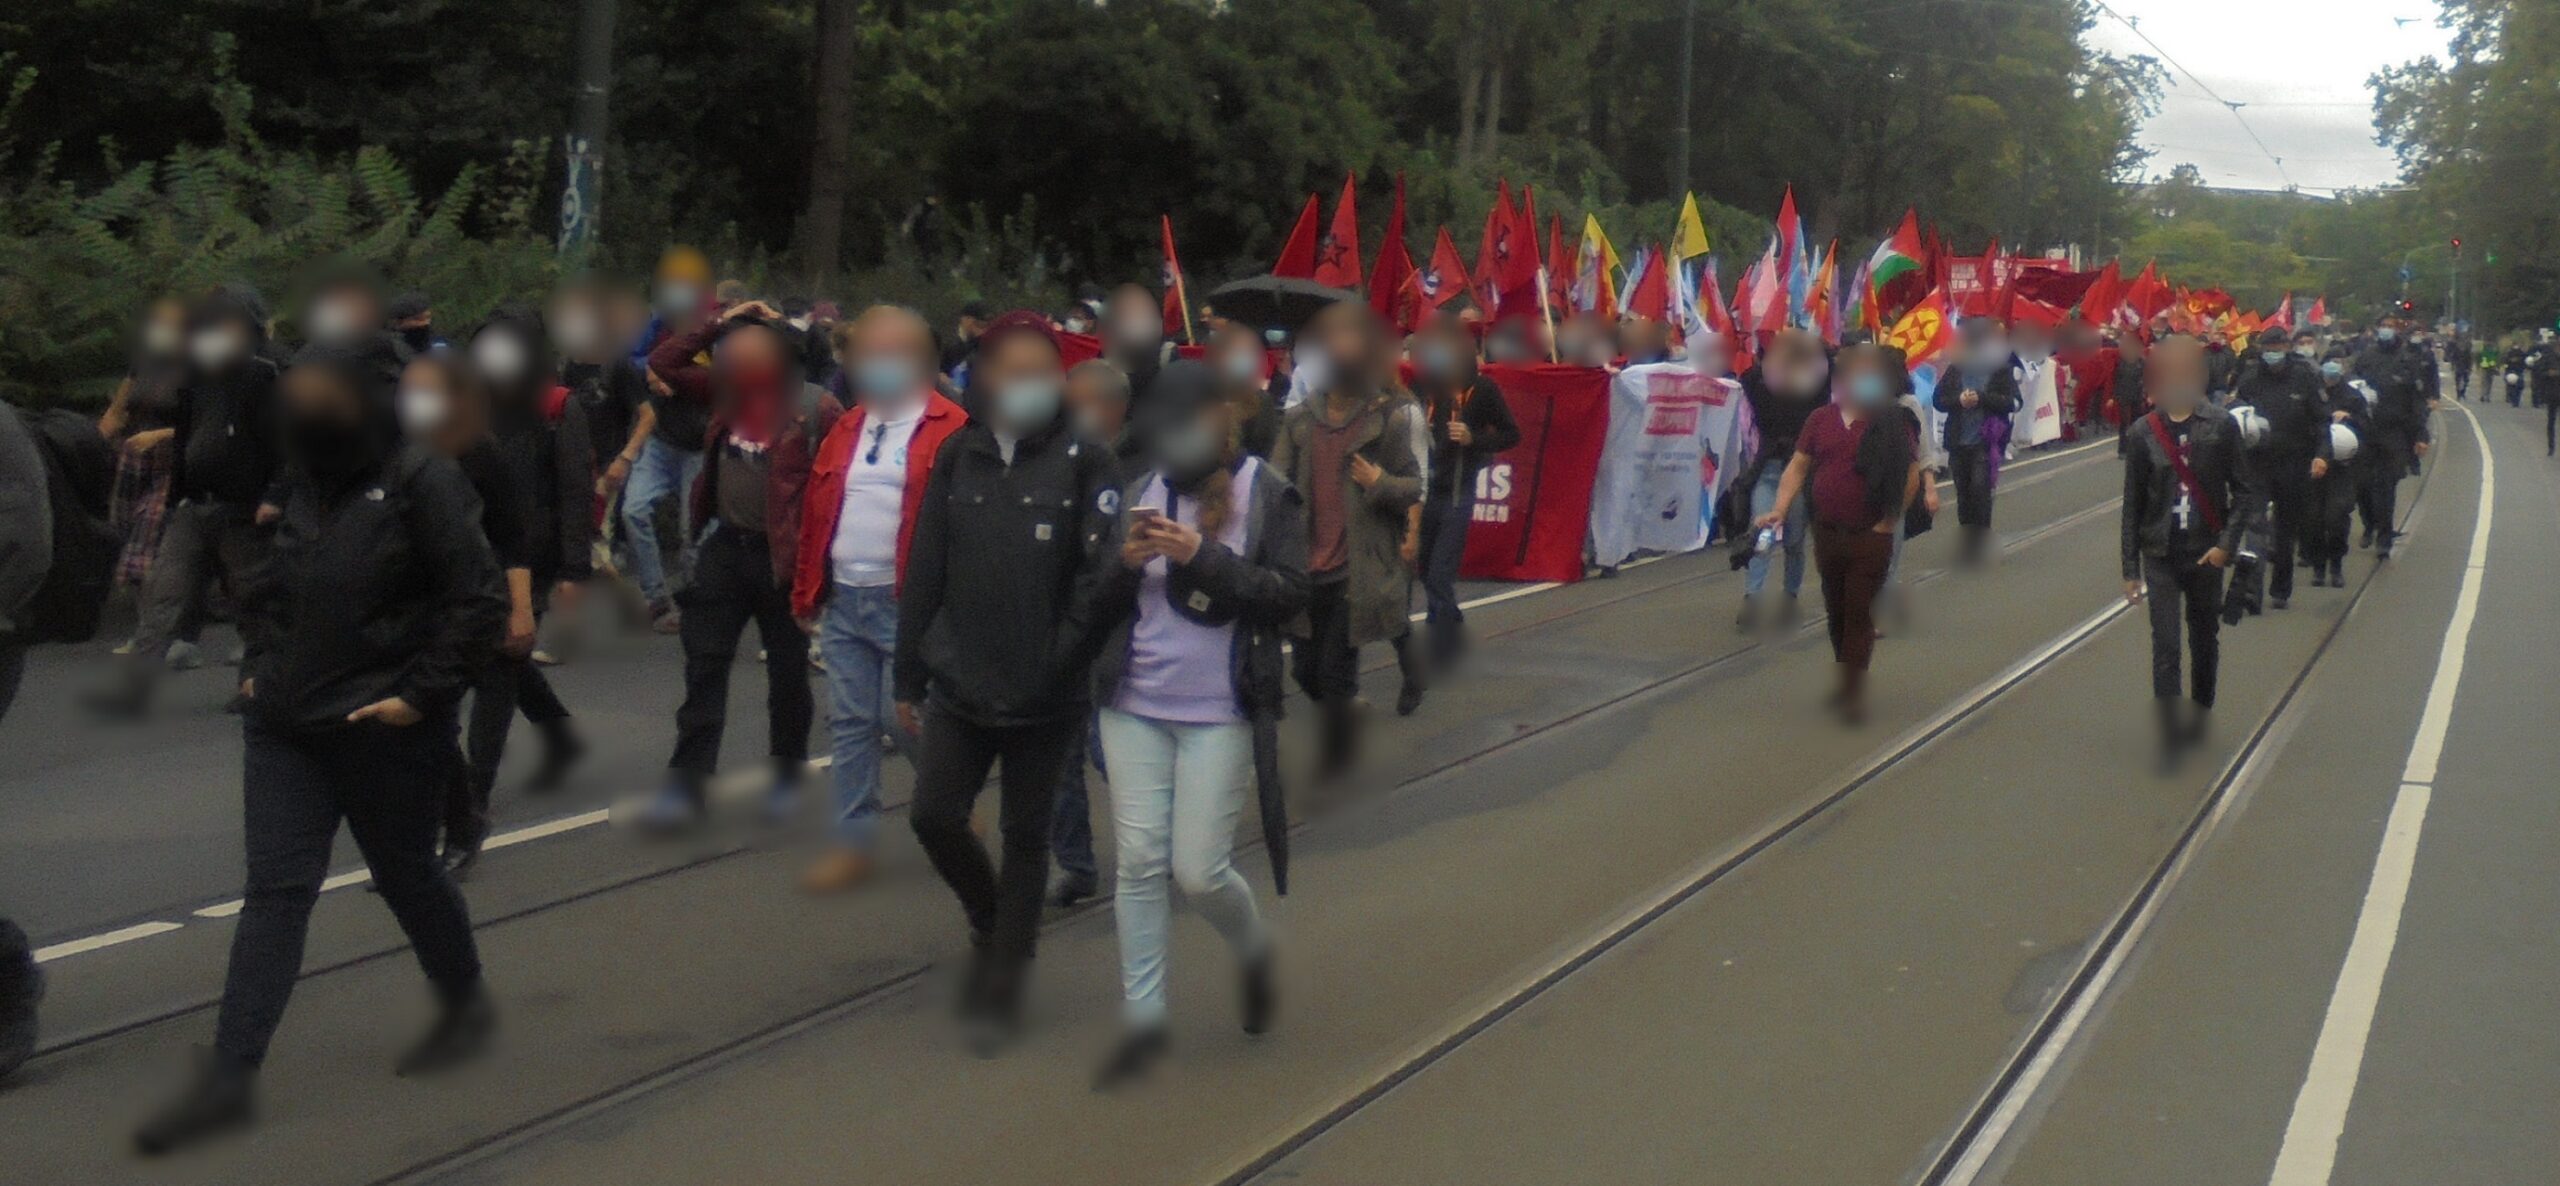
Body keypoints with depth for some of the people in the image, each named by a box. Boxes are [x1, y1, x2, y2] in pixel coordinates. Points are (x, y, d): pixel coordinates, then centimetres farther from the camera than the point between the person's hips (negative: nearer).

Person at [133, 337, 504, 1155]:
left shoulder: (420, 482, -12)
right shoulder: (306, 487, 8)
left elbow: (480, 602, -15)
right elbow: (268, 588, 24)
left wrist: (420, 695, -16)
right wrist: (259, 666, 12)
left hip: (384, 736, -5)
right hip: (285, 727, 6)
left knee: (406, 875, 12)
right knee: (276, 889, 2)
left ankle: (465, 1004, 38)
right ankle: (228, 1079, 1)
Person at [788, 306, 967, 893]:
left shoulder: (950, 431, -8)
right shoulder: (846, 430, 13)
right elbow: (816, 515, 14)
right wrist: (808, 593, 11)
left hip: (906, 604, -6)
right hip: (842, 602, 6)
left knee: (903, 718, -2)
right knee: (849, 723, 9)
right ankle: (852, 843, 17)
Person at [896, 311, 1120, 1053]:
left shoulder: (1082, 459, -6)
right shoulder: (957, 456, 3)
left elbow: (1101, 571, -11)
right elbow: (925, 571, 5)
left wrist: (1066, 659, -18)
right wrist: (910, 676, 5)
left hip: (1045, 693, -3)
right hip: (960, 683, 3)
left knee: (1025, 836, 7)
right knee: (934, 815, -3)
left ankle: (999, 987, 21)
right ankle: (989, 918, 28)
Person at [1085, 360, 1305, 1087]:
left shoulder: (1268, 494, -5)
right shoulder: (1141, 492, 7)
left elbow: (1289, 597, -12)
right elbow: (1105, 606, 10)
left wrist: (1204, 554, -22)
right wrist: (1125, 562, -12)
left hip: (1221, 713, -4)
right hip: (1136, 707, 4)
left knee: (1199, 870, -3)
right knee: (1139, 863, 4)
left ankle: (1254, 953, 29)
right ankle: (1141, 1019, 14)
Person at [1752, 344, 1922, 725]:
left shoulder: (1894, 423, -6)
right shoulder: (1821, 419, 2)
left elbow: (1911, 477, -4)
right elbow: (1798, 466, 4)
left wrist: (1888, 522, -7)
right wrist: (1781, 508, -8)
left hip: (1870, 538, -4)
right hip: (1826, 533, 4)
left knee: (1860, 614, -4)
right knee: (1836, 611, 15)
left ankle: (1853, 693, 0)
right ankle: (1846, 682, 29)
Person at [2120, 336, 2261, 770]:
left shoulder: (2221, 425, -5)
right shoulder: (2142, 434, -3)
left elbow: (2246, 490, -2)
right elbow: (2132, 505, 2)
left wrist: (2226, 544, -13)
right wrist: (2130, 570, 2)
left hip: (2206, 554, 0)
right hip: (2160, 555, 0)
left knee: (2205, 641, 15)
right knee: (2165, 646, -7)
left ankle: (2200, 716, 34)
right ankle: (2168, 738, -4)